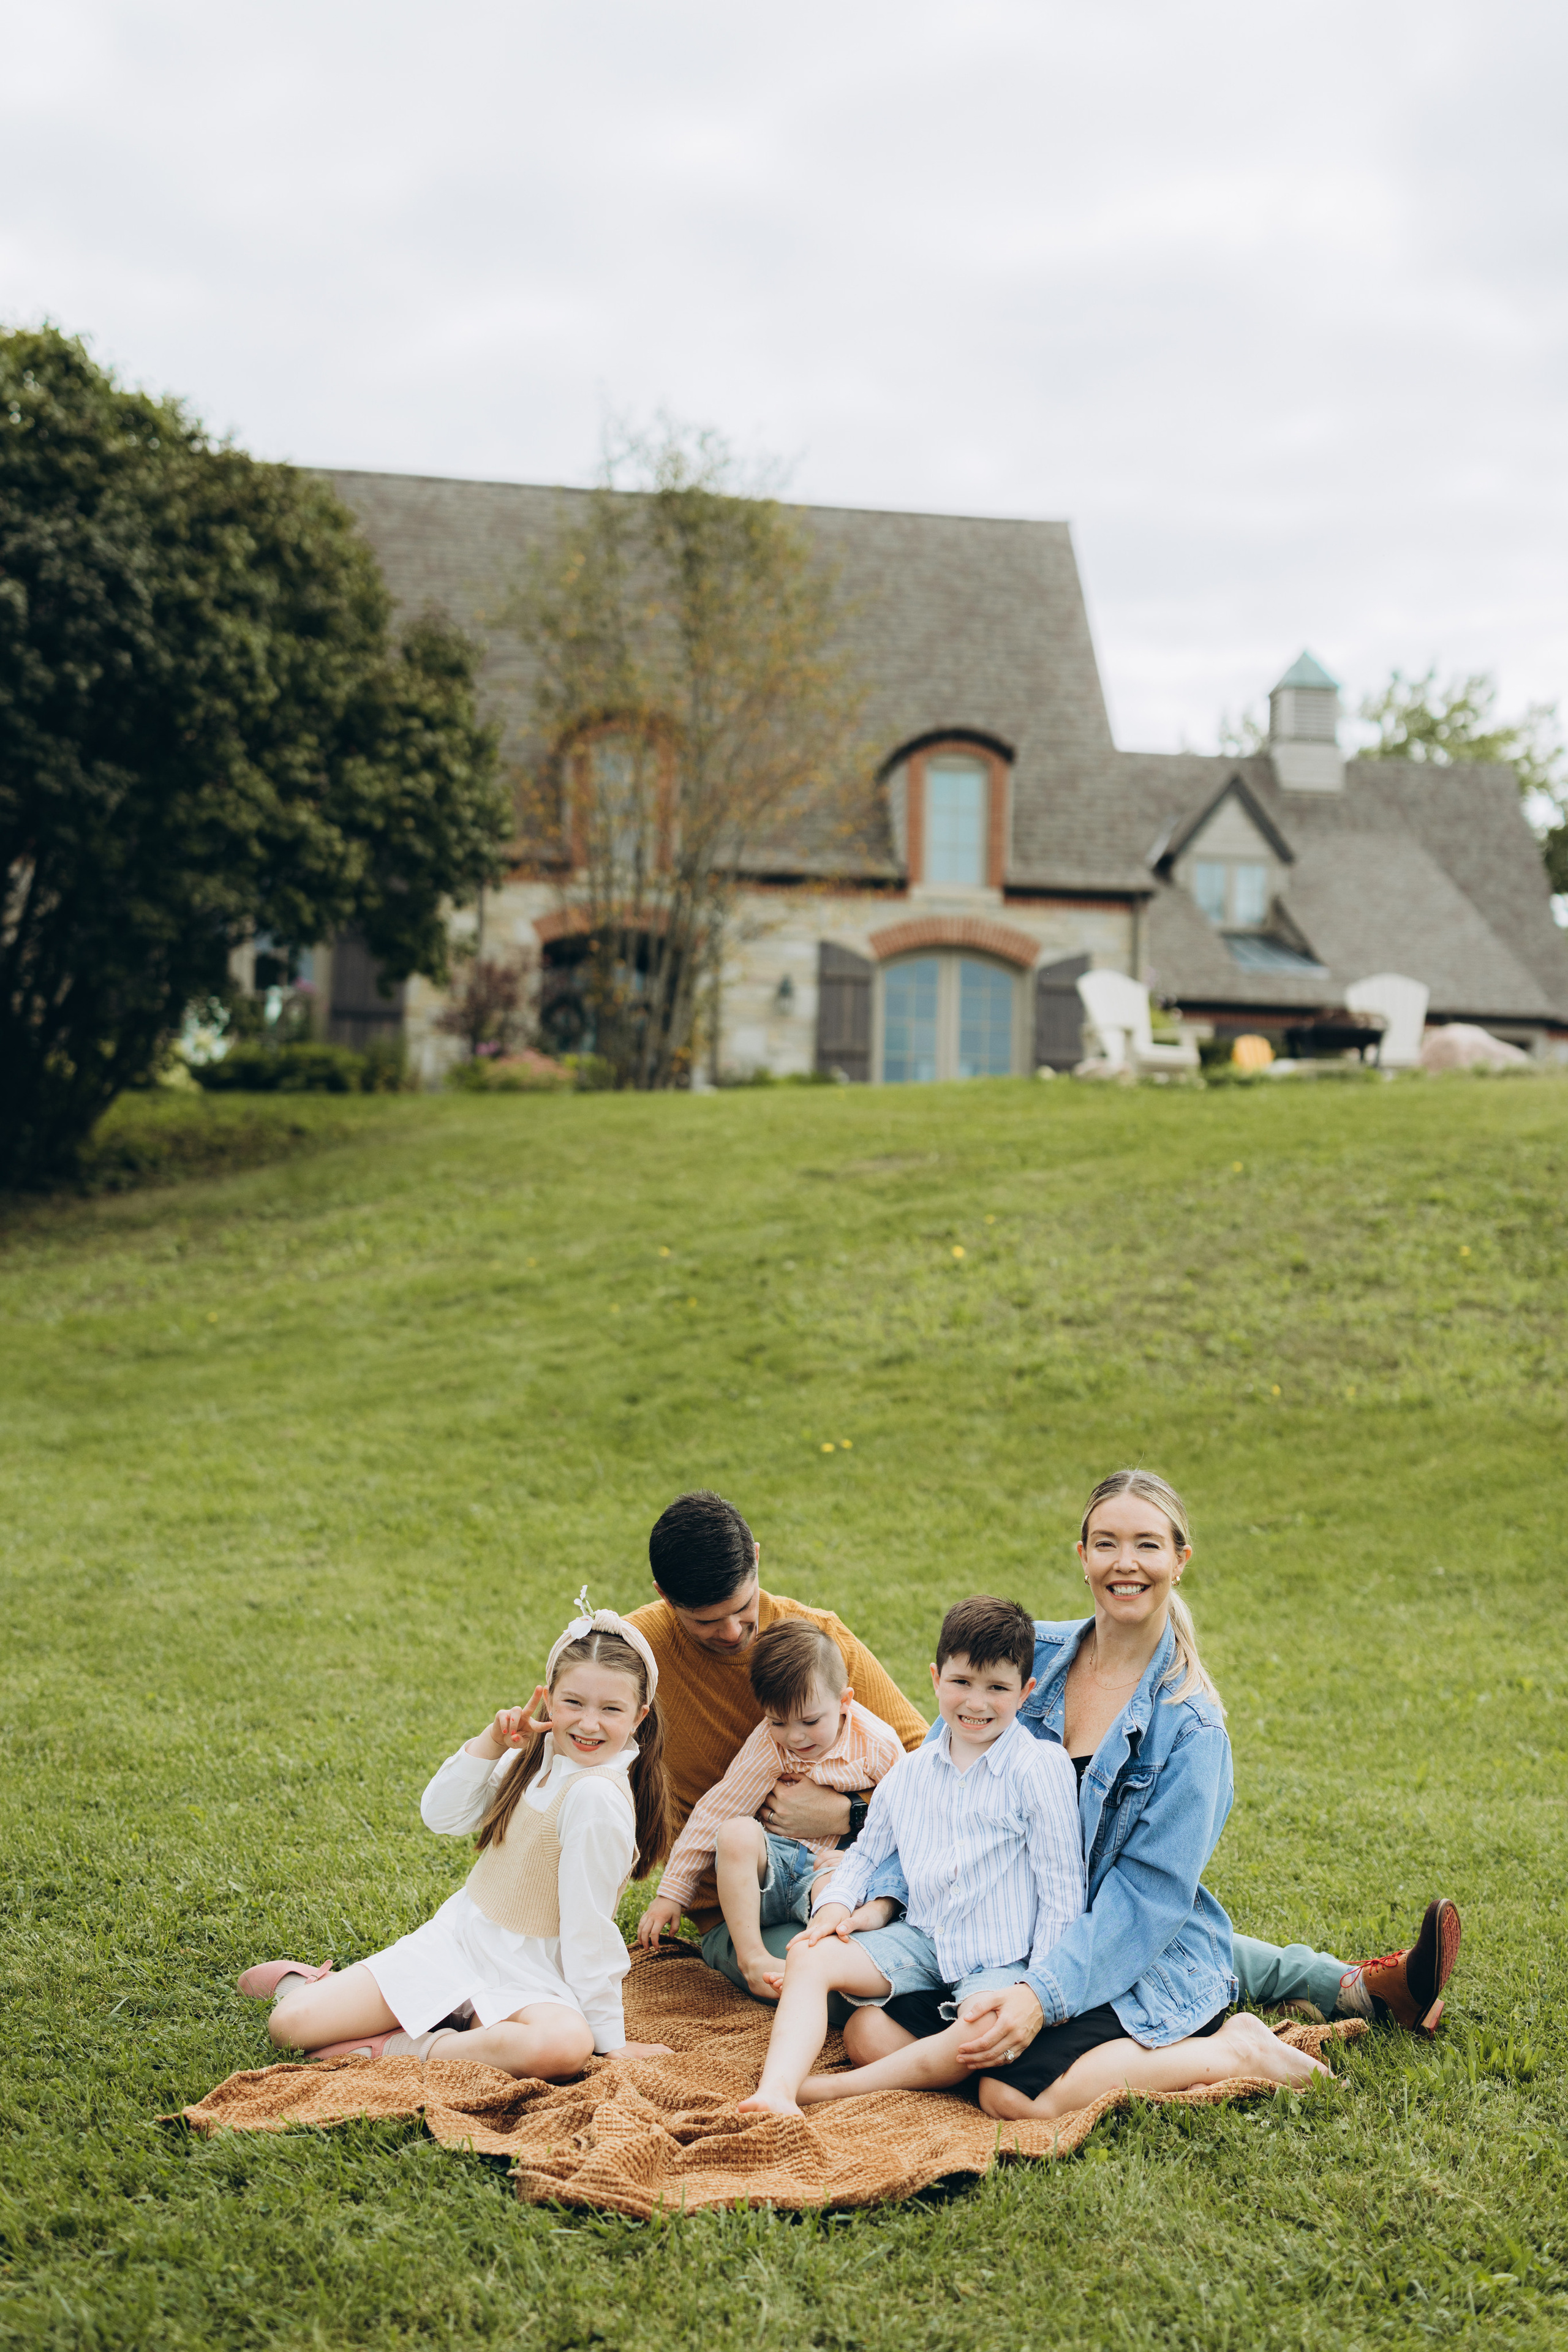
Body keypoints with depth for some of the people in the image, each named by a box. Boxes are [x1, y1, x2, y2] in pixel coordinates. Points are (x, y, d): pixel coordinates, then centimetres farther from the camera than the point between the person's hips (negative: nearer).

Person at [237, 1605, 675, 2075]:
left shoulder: (598, 1795, -23)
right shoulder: (537, 1754, 1)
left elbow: (588, 1929, -21)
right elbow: (441, 1817, 2)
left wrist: (609, 2036, -19)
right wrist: (491, 1743, -11)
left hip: (524, 1978, -5)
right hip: (453, 1939, 6)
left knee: (567, 2047, -42)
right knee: (290, 2024, -9)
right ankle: (300, 1983, 26)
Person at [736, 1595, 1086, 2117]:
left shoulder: (1041, 1768, -8)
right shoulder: (911, 1771, 8)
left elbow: (1062, 1887, -7)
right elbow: (869, 1852, 22)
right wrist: (837, 1903, 1)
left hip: (999, 1957, -4)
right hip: (922, 1941, 4)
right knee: (810, 1957, -16)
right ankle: (777, 2091, -32)